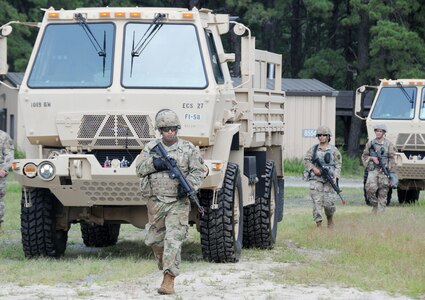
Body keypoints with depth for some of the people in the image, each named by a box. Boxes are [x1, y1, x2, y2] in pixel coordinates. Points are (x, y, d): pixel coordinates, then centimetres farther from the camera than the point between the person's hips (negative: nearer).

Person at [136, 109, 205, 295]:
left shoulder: (188, 149, 2)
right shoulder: (150, 148, 8)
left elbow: (198, 171, -1)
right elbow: (140, 169, 3)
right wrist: (154, 164, -16)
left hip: (178, 203, -3)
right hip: (156, 201, 4)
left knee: (173, 241, -12)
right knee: (154, 240, 12)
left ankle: (169, 280, -15)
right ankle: (165, 266, 37)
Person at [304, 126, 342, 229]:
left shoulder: (334, 150, 7)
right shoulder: (313, 149, 12)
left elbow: (338, 164, 5)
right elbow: (306, 160, 8)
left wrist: (335, 177, -8)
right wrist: (314, 168, -9)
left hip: (329, 180, -1)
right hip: (315, 179, 1)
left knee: (329, 202, -5)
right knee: (317, 201, -9)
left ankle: (330, 220, 24)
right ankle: (318, 224, -7)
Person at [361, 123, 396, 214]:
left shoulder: (388, 144, 6)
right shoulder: (370, 144, 11)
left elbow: (392, 158, 5)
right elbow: (364, 156, 13)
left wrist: (387, 167, -10)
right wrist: (372, 158, -6)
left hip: (384, 171, -1)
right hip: (372, 170, 1)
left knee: (383, 193, -4)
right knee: (370, 188, -18)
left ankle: (380, 212, 0)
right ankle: (375, 205, 6)